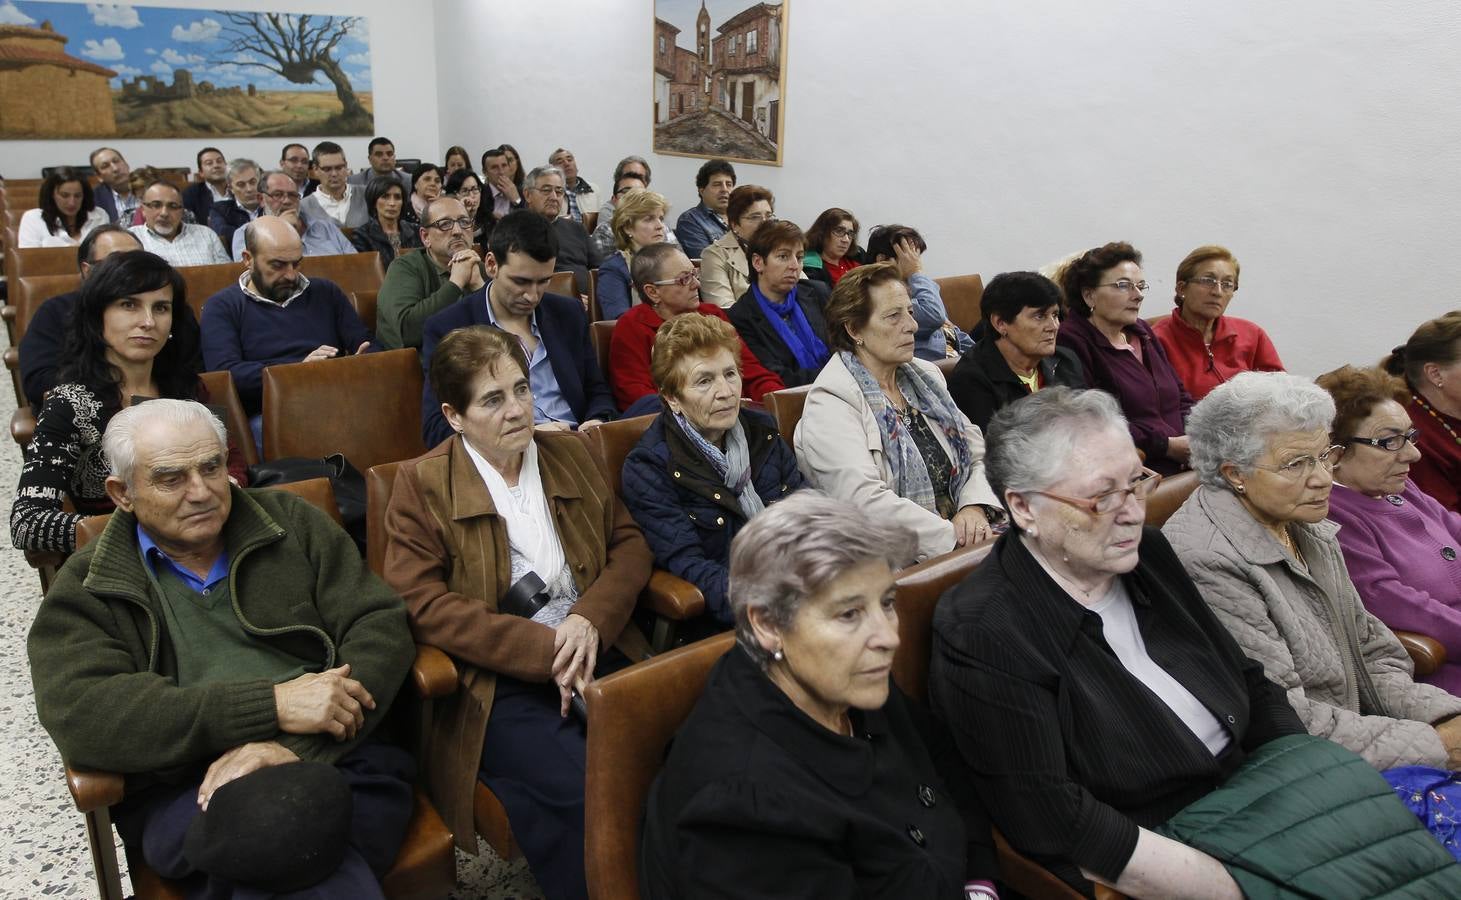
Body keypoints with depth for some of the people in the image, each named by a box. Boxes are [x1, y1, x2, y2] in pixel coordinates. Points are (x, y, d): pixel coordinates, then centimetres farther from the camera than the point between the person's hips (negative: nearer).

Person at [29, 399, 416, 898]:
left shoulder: (291, 522, 13)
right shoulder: (86, 590, 10)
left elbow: (381, 627, 3)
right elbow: (79, 714, -8)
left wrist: (296, 747, -14)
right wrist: (272, 705, -17)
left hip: (335, 759, 1)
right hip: (184, 794, -1)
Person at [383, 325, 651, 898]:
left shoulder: (568, 454, 16)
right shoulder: (421, 485, 3)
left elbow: (629, 543, 14)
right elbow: (421, 603, -7)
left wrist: (591, 619, -8)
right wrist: (543, 650, -15)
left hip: (594, 652, 4)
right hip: (497, 682, -4)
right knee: (581, 788, -30)